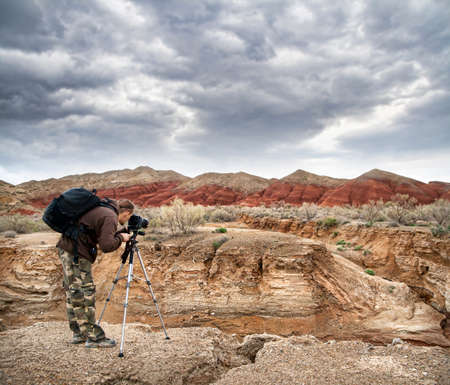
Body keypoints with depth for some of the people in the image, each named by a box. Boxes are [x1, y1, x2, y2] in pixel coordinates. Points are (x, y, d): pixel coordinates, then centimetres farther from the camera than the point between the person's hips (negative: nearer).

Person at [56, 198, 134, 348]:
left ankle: (78, 333, 24)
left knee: (72, 292, 14)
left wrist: (116, 235, 15)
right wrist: (120, 238, -6)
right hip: (76, 252, -10)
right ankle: (93, 337, -1)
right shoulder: (110, 217, -13)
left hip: (66, 248, 10)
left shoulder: (102, 209, 16)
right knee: (84, 294, -6)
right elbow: (106, 245, -23)